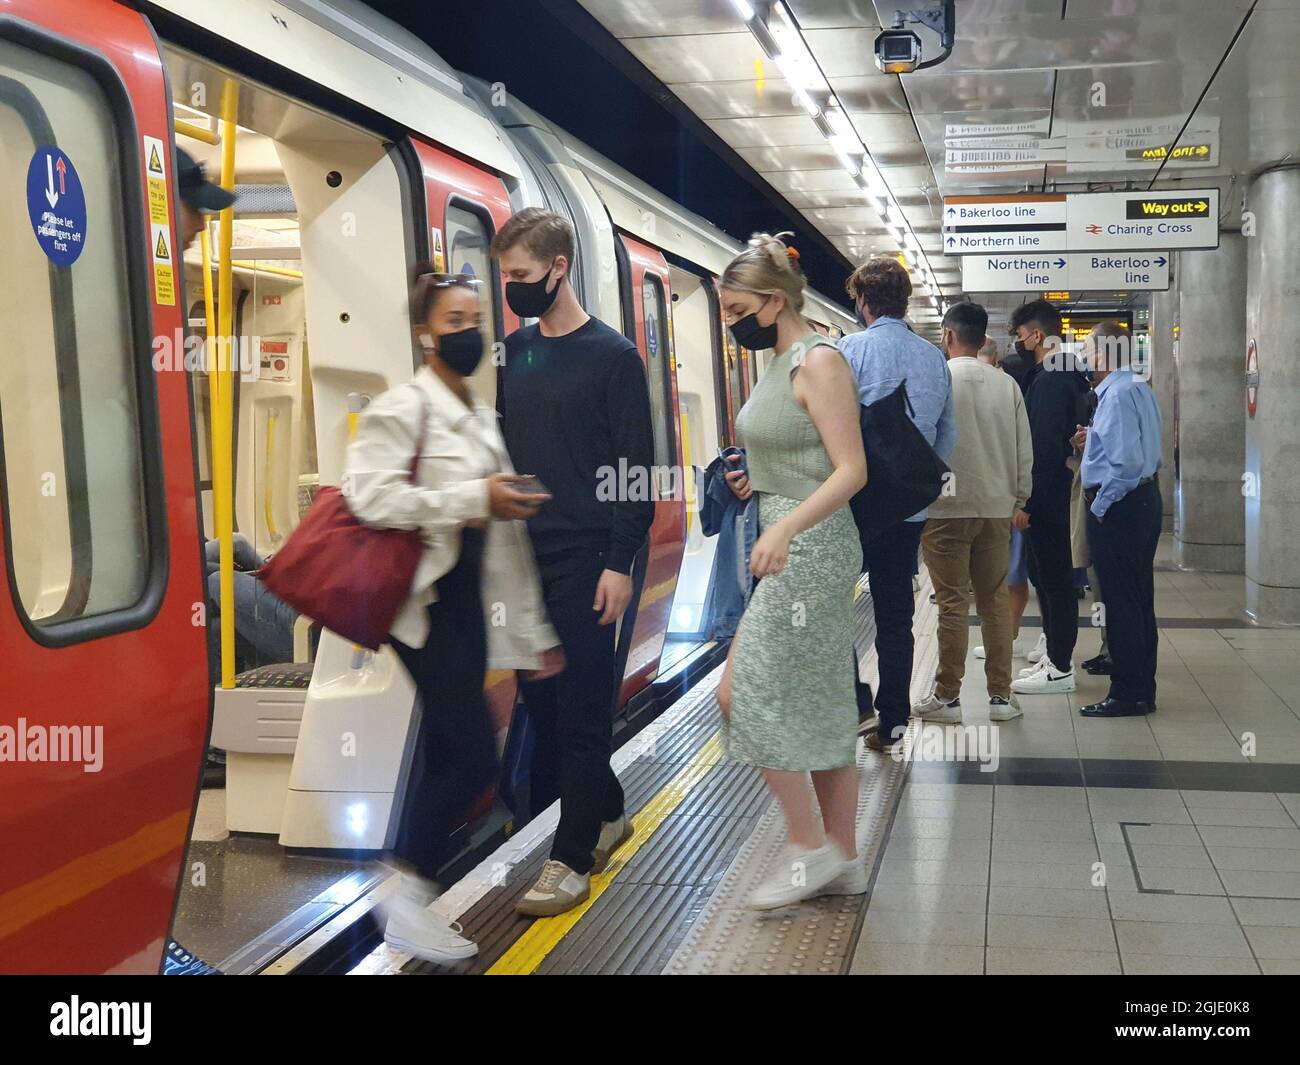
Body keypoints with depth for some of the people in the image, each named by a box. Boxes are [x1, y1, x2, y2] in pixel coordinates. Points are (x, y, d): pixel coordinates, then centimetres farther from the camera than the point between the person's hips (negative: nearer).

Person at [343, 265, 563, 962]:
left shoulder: (485, 418, 16)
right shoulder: (401, 407, -8)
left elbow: (509, 534, 17)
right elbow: (370, 495, -24)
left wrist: (534, 629, 16)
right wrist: (475, 497, -22)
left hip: (472, 602, 8)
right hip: (424, 599, -8)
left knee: (446, 754, 10)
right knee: (473, 753, -11)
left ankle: (412, 890, 21)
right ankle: (409, 900, 2)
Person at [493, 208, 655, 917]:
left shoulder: (612, 355, -5)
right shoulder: (514, 351, 12)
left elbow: (636, 468, -8)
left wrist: (619, 563, -13)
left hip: (583, 561, -6)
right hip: (522, 559, 6)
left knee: (580, 706, -2)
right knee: (541, 699, 10)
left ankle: (572, 857, 7)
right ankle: (607, 813, 28)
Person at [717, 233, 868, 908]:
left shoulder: (819, 362, -13)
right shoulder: (779, 363, 15)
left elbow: (850, 470, -20)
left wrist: (785, 526, -31)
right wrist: (758, 482, 7)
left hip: (810, 547, -10)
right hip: (788, 548, 10)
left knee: (744, 692, -8)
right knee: (820, 707, 11)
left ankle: (810, 848, 3)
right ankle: (844, 863, 19)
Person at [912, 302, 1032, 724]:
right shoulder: (1006, 384, 3)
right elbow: (1024, 450, 6)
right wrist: (1018, 500, 17)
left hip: (946, 507, -4)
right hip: (997, 506, 4)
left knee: (953, 603, 2)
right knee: (995, 601, 10)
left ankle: (947, 696, 10)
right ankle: (1000, 695, 14)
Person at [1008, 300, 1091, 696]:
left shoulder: (1051, 380, -18)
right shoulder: (1065, 374, 15)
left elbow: (1044, 444, -22)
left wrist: (1028, 495, -19)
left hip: (1046, 493, -10)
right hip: (1053, 488, 10)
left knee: (1053, 575, -4)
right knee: (1045, 572, 17)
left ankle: (1060, 668, 2)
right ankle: (1055, 655, 26)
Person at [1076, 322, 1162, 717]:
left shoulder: (1117, 394, -18)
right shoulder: (1139, 388, 13)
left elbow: (1126, 461, -25)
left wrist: (1100, 504, -16)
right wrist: (1093, 441, 12)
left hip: (1118, 506, -10)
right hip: (1143, 500, 10)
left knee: (1121, 601, -3)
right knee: (1139, 599, 15)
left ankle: (1128, 694, 3)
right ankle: (1142, 690, 24)